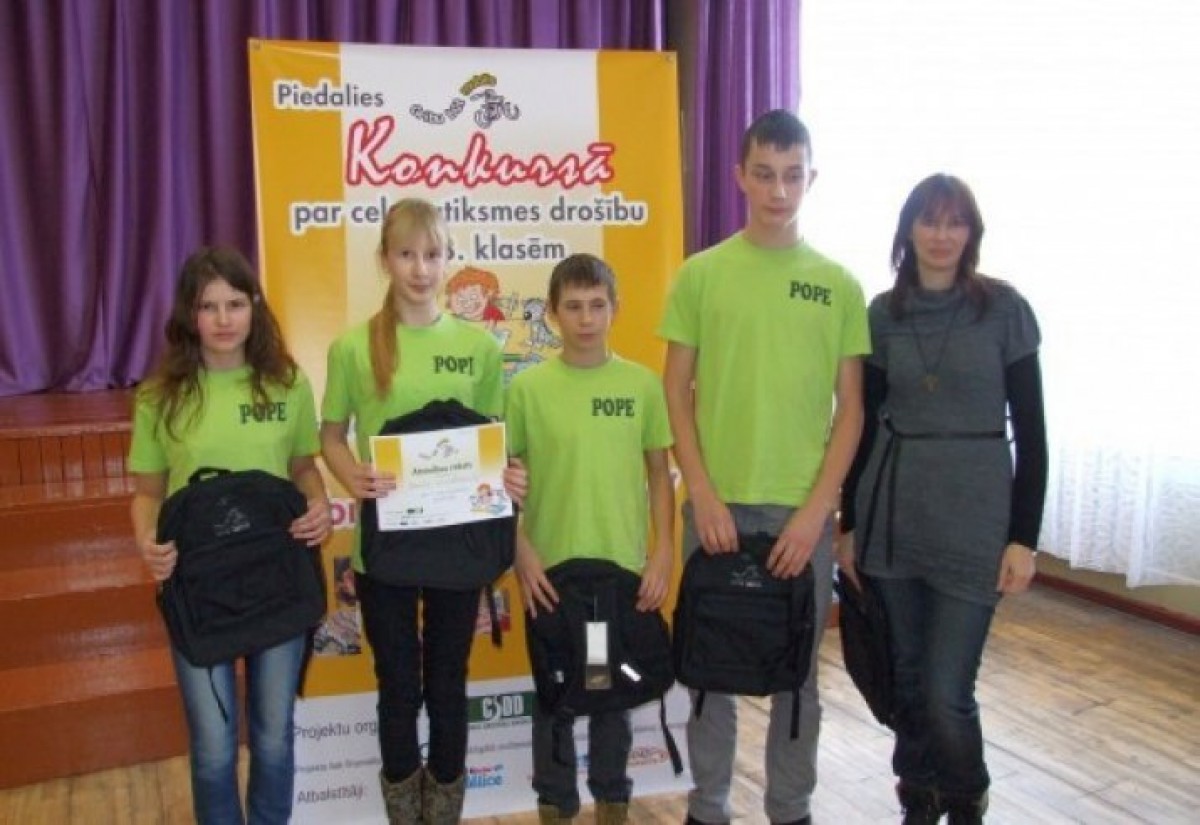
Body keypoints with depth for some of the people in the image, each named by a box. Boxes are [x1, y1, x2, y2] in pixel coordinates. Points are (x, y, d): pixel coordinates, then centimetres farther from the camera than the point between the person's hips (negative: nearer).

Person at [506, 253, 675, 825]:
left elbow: (660, 475, 5)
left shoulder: (642, 383, 0)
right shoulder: (528, 387, -5)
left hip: (624, 567, 1)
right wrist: (522, 553, -9)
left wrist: (664, 554, -2)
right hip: (552, 569, -1)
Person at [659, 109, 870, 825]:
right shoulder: (701, 274, 0)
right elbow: (676, 394, 1)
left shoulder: (838, 284, 2)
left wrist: (817, 508, -7)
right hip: (718, 504, 0)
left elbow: (852, 407, 2)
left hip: (804, 509, 1)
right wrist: (704, 496, -7)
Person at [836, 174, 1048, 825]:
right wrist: (849, 523, 8)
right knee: (905, 676, 12)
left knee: (947, 692, -3)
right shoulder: (883, 313, 4)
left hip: (974, 514, -3)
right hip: (892, 510, 3)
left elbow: (1030, 429, -3)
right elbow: (866, 423, 9)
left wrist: (1024, 537, -7)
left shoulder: (1004, 308, -4)